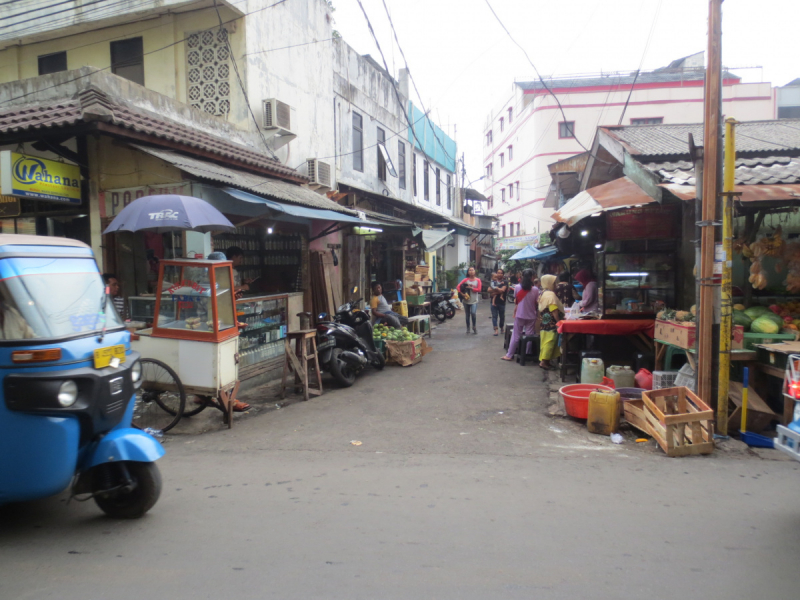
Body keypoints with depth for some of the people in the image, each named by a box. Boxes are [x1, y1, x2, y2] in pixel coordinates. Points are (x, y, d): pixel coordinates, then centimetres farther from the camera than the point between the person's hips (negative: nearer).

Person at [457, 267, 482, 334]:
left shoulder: (478, 280, 2)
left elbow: (479, 289, -4)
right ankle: (468, 328, 24)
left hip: (474, 300, -2)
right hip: (466, 300, 2)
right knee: (467, 315, 9)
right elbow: (458, 286, -6)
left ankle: (474, 327, 2)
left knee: (473, 313, -19)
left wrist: (471, 288, -14)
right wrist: (462, 293, -18)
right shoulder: (466, 279, 2)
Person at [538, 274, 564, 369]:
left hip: (544, 322, 10)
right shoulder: (551, 294, -15)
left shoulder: (542, 294, 14)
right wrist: (559, 322, -16)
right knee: (549, 342, -6)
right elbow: (554, 310, -20)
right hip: (551, 324, -10)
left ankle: (543, 360, 17)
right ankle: (544, 361, -6)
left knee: (545, 342, 13)